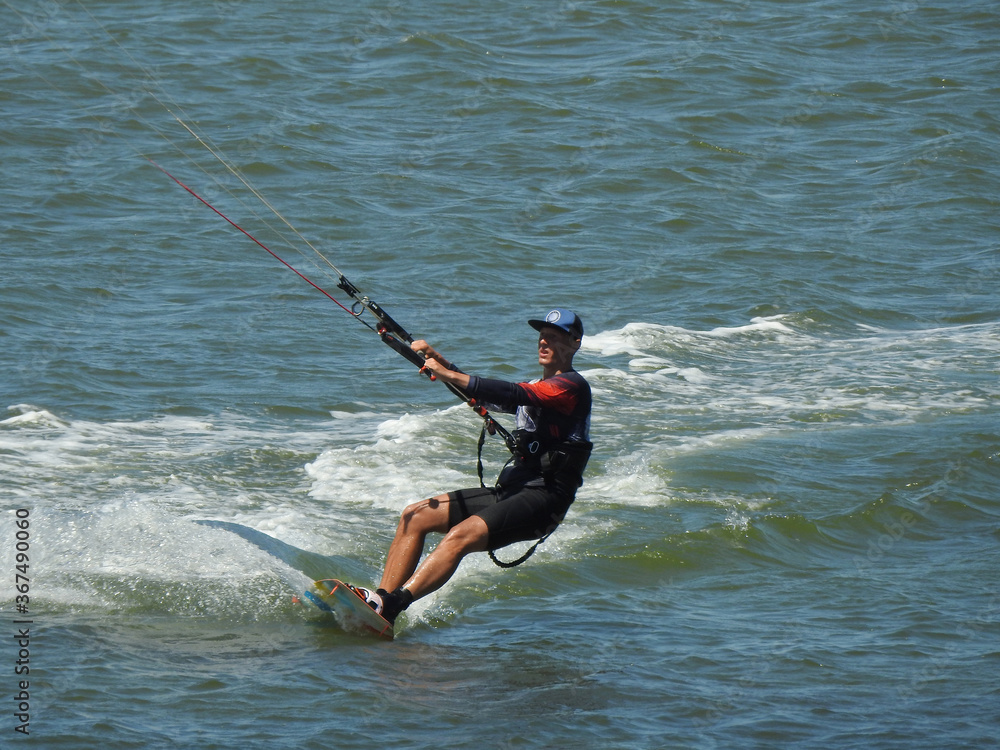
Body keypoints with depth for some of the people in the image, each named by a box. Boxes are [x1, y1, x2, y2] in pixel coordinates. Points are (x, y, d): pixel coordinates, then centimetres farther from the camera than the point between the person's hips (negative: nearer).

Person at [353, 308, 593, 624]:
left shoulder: (572, 385, -5)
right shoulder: (537, 389, 26)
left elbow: (513, 395, -20)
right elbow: (478, 393, 20)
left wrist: (450, 375, -26)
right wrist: (440, 363, 2)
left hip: (543, 498, -10)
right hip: (510, 490, 10)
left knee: (460, 536, -31)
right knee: (415, 516, -2)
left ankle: (390, 607, -44)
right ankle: (380, 598, -13)